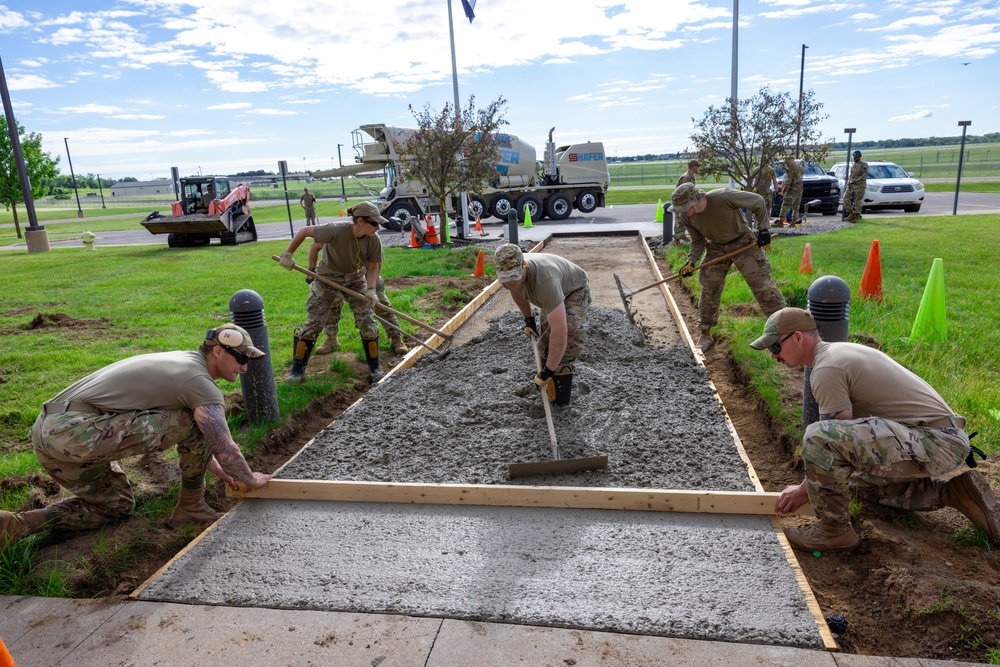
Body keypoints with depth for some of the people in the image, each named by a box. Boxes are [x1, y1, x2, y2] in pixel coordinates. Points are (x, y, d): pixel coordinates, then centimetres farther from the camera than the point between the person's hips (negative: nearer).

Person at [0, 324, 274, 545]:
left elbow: (193, 440, 32)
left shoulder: (183, 363, 20)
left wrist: (220, 472, 34)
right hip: (77, 432, -10)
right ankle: (191, 507, 9)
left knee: (116, 507, 25)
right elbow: (225, 450, -8)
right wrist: (251, 479, 12)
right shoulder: (202, 385, -10)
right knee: (196, 423, -8)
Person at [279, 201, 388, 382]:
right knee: (314, 323, -4)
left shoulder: (374, 240, -21)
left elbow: (373, 267, -8)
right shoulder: (336, 231, -32)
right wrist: (288, 254, -12)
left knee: (367, 323, -2)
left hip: (355, 280, 3)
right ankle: (298, 369, 10)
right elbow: (304, 231, -19)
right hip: (327, 279, -3)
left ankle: (375, 367, 15)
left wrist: (371, 290, -24)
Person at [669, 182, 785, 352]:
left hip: (743, 242, -4)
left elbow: (758, 202, -18)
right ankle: (705, 335, 14)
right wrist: (691, 261, -17)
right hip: (716, 248, 4)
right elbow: (698, 241, -1)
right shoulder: (686, 217, -18)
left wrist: (763, 229, -15)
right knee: (708, 290, 0)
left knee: (763, 285, -7)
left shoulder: (724, 198, -34)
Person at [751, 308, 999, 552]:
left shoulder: (826, 369, -17)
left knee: (817, 436, -28)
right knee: (867, 479, 34)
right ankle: (951, 491, 21)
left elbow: (842, 440, -13)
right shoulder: (839, 351, 15)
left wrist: (804, 490, -2)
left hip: (933, 441, -11)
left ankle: (834, 530, -11)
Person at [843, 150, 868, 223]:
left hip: (859, 186, -7)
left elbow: (864, 175, -14)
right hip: (851, 185, 7)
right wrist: (849, 181, 3)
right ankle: (851, 214, 5)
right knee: (846, 198, -4)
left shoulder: (864, 164, -4)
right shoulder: (853, 165, 18)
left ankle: (857, 217, 0)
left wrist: (855, 181, -22)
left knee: (857, 201, -6)